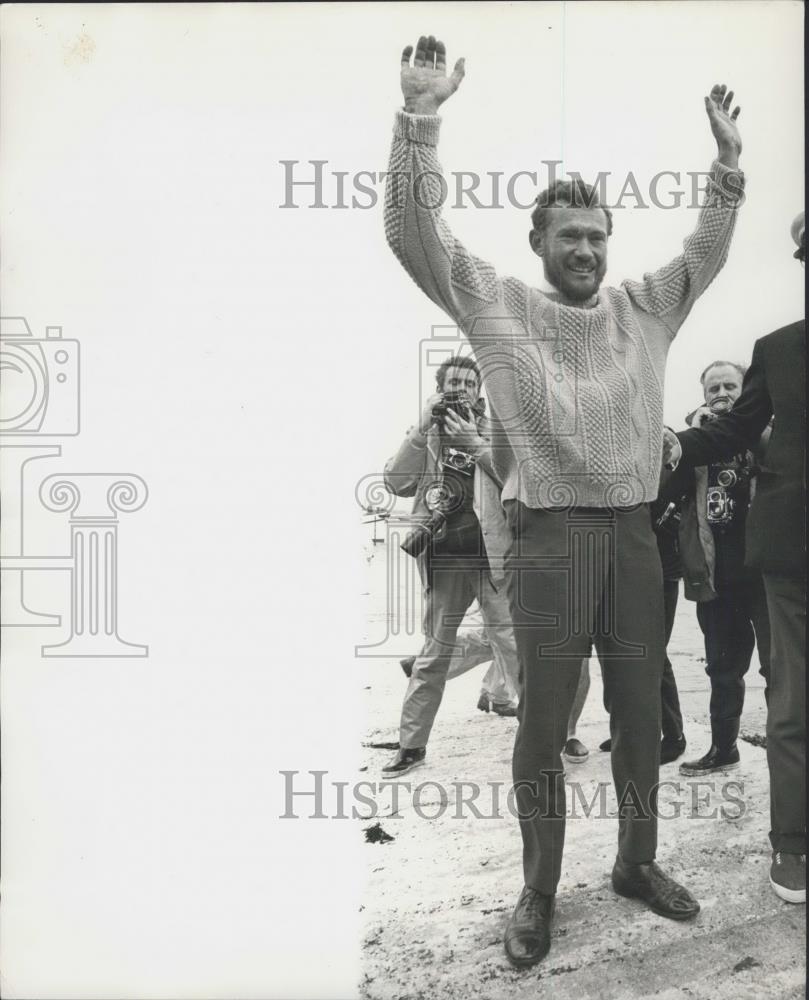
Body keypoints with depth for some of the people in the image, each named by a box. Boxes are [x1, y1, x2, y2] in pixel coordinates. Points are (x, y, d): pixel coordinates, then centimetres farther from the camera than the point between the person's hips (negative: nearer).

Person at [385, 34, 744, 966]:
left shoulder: (643, 308, 13)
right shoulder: (498, 305, 1)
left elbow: (705, 252, 21)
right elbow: (414, 232, -6)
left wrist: (727, 159, 10)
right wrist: (419, 115, -15)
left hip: (633, 533, 5)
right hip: (549, 538, -4)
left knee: (640, 715, 14)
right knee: (543, 724, 4)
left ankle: (637, 861, 34)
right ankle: (538, 890, 21)